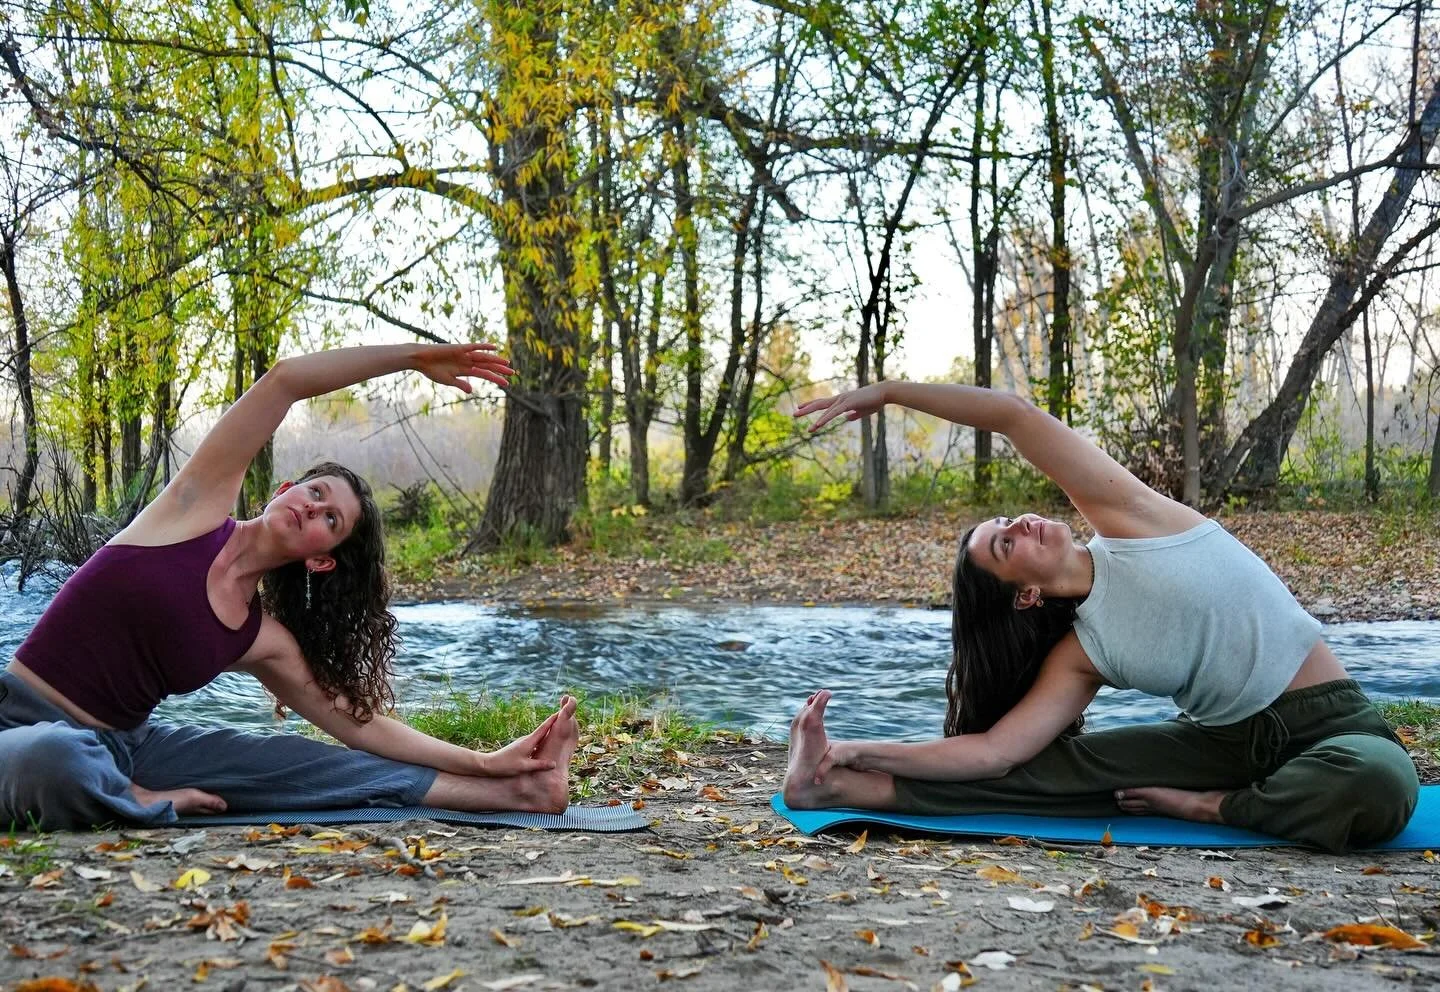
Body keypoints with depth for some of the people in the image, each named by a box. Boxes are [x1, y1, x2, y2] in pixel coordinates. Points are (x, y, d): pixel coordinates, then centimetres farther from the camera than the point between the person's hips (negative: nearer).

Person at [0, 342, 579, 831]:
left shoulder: (266, 643, 1)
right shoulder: (198, 509, -9)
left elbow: (358, 724, 8)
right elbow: (285, 380, -14)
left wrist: (487, 762, 2)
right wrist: (413, 357, -11)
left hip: (121, 750, 4)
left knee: (305, 765, -10)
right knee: (55, 759, -42)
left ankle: (513, 791, -5)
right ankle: (144, 805, -9)